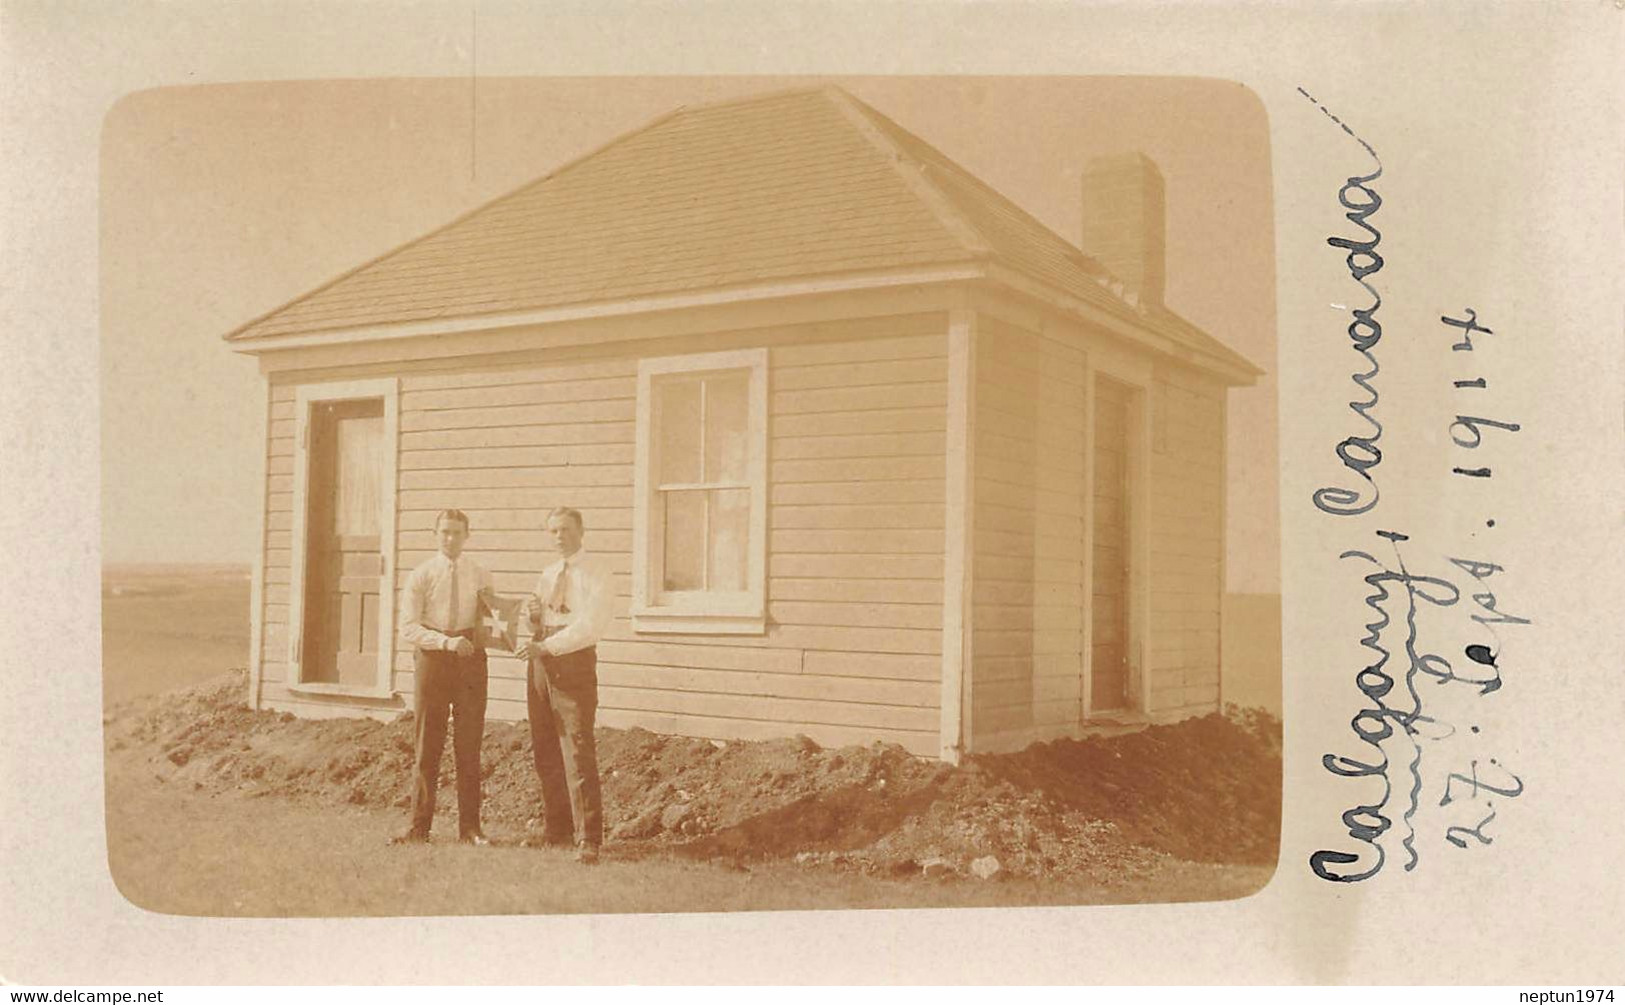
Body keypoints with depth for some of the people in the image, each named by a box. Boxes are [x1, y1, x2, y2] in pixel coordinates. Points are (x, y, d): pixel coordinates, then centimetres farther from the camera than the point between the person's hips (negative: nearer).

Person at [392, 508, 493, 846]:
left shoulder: (480, 576, 8)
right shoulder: (420, 576, 0)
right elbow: (408, 628, -9)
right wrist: (447, 641, -22)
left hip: (470, 659, 2)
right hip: (431, 659, -2)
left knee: (469, 747, 5)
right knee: (427, 747, 4)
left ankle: (470, 827, 13)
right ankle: (419, 826, 11)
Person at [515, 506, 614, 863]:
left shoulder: (595, 571, -3)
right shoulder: (547, 574, 20)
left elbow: (592, 624, -15)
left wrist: (548, 646, -21)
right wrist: (534, 617, 1)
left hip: (575, 660, -7)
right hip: (542, 659, 7)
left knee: (577, 750, -11)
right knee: (543, 750, 9)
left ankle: (588, 838, -11)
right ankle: (556, 827, 19)